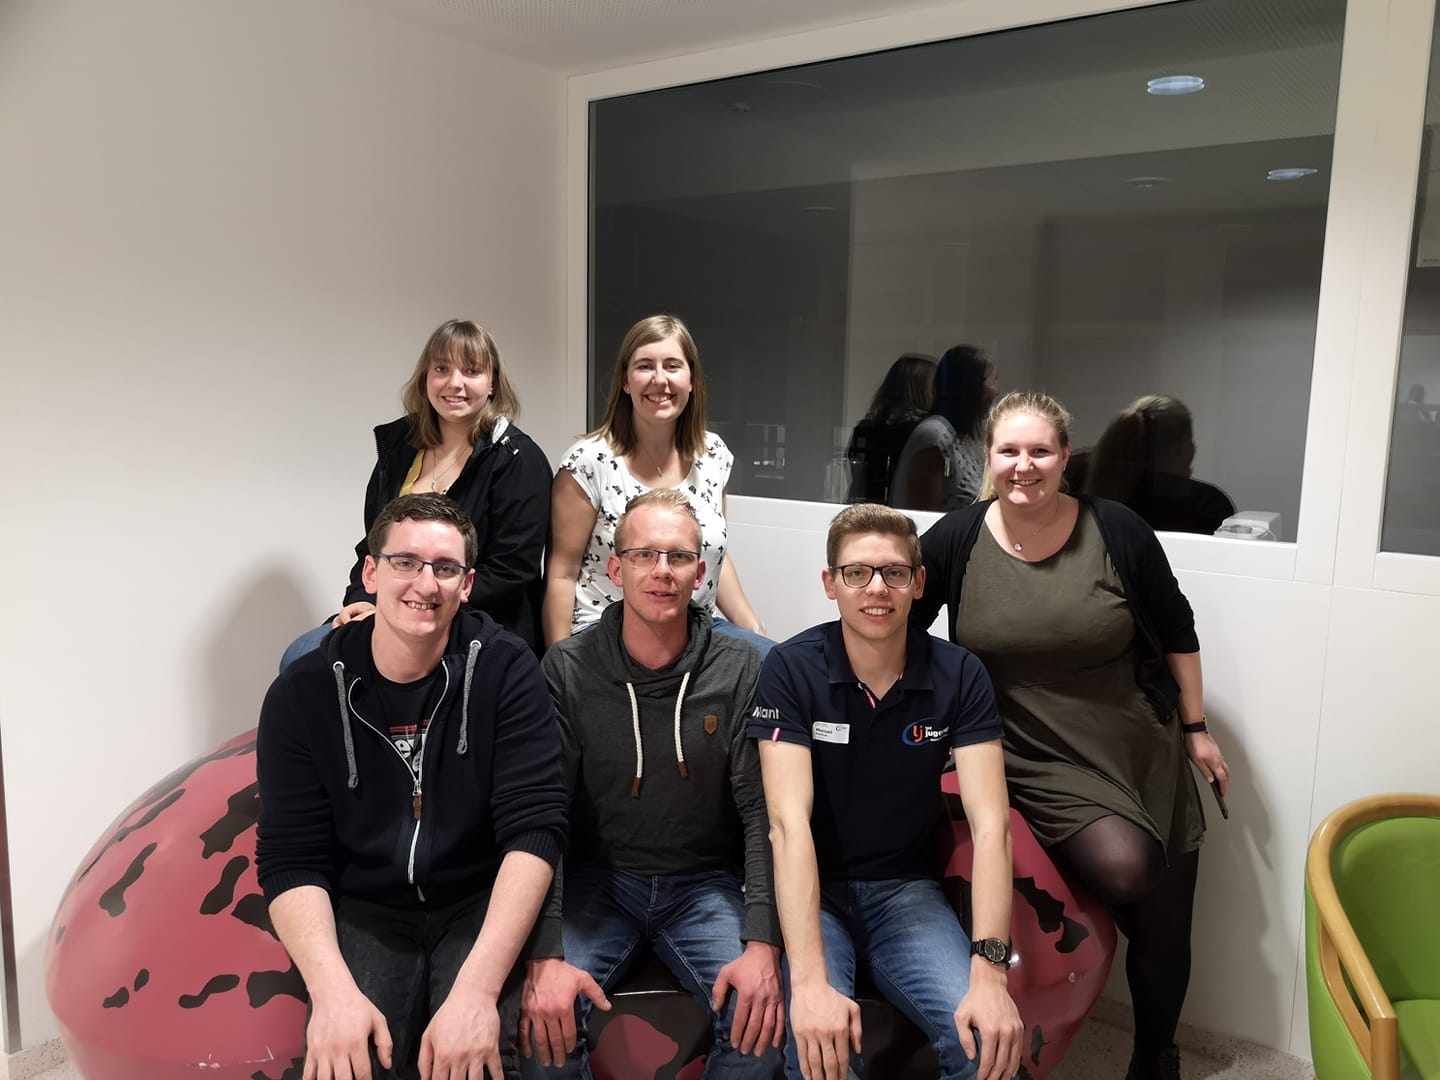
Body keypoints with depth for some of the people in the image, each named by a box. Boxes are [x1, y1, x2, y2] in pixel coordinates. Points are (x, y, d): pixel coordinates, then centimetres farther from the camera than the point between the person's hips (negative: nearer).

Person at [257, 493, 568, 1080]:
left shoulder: (506, 671, -12)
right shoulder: (302, 694, -7)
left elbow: (534, 828, -19)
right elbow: (291, 860, -8)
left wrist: (477, 988, -30)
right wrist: (332, 989, -25)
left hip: (480, 907, -1)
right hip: (362, 914, 1)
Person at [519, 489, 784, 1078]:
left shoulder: (741, 670, -7)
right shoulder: (567, 669, -8)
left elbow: (763, 811, -10)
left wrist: (762, 943, -22)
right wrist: (544, 954, -22)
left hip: (704, 884, 1)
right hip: (597, 878, 0)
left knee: (764, 1019, -22)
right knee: (543, 1018, -24)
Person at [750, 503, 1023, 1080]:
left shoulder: (959, 675, -8)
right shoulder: (791, 669, -14)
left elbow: (991, 824, -14)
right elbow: (790, 824, -22)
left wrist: (990, 970, -27)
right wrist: (810, 981, -33)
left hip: (907, 889, 3)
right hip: (812, 892, -2)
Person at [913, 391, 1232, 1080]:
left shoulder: (1116, 530, -7)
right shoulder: (957, 539, -9)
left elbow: (1176, 631, 4)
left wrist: (1196, 730, 8)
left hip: (1142, 752, 2)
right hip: (1037, 760, -2)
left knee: (1162, 921, 11)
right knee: (1122, 866, -29)